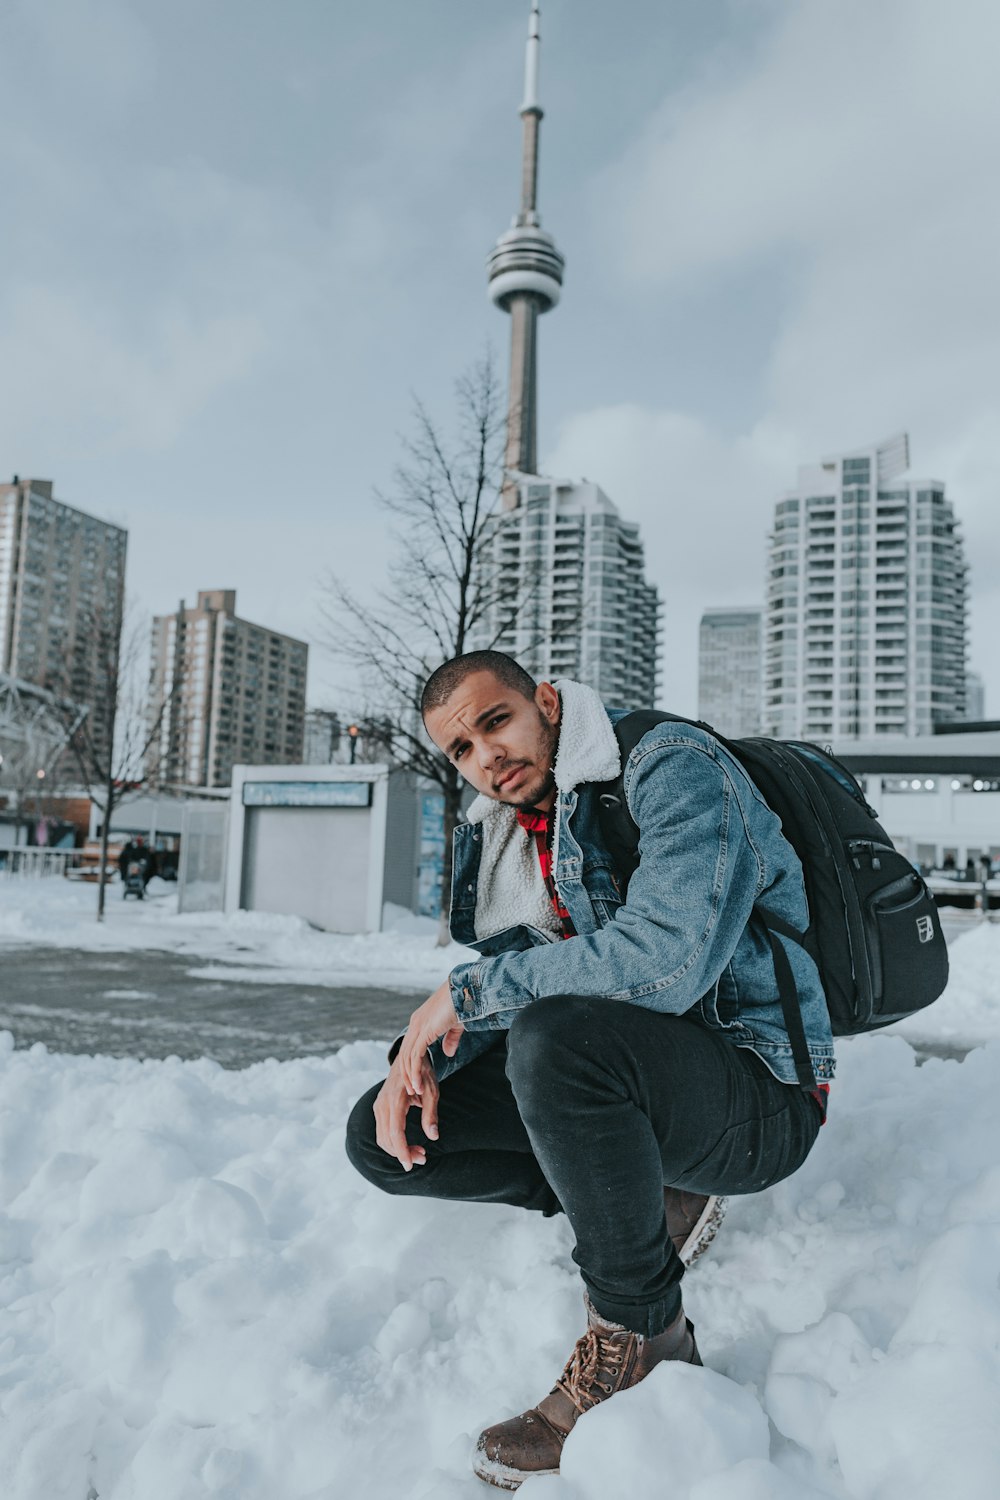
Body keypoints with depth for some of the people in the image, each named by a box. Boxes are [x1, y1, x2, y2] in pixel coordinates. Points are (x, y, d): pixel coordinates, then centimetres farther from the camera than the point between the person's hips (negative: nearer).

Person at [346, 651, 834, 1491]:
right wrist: (421, 1051, -10)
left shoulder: (673, 767, -19)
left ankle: (644, 1339, -14)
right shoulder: (507, 829, 7)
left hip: (758, 1093, -8)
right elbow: (505, 974, 12)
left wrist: (466, 992, -23)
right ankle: (646, 1193, 7)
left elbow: (664, 960, -34)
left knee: (557, 1034, -37)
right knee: (382, 1138, 0)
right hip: (619, 1069, 8)